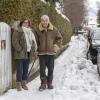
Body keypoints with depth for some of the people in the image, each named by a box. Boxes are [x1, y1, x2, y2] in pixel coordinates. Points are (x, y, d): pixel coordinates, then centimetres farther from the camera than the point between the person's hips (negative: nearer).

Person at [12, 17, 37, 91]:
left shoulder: (30, 32, 17)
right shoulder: (17, 32, -3)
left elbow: (33, 42, 20)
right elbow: (15, 42, -11)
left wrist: (34, 50, 6)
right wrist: (20, 50, -16)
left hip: (28, 54, 6)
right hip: (20, 55, -6)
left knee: (26, 70, 11)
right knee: (20, 70, -4)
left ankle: (24, 83, 22)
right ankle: (19, 84, 6)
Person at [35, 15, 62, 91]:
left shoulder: (53, 29, 0)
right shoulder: (38, 30, -3)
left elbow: (59, 38, 11)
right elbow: (35, 41, 3)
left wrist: (57, 45, 2)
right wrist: (36, 49, -3)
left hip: (51, 52, 1)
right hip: (42, 52, -1)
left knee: (50, 69, 9)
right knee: (42, 69, 2)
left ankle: (49, 83, 23)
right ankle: (43, 83, 13)